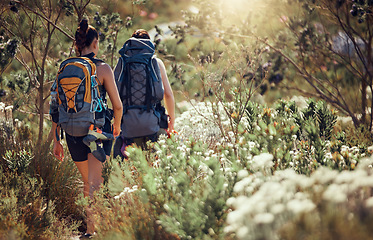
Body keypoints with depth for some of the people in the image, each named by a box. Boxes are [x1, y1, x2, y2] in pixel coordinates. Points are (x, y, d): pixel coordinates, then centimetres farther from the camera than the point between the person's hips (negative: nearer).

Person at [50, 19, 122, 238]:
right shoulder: (102, 68, -8)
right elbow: (117, 105, -6)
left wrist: (56, 140, 9)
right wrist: (117, 126, 14)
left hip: (74, 133, 4)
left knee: (88, 183, 21)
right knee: (96, 185, -7)